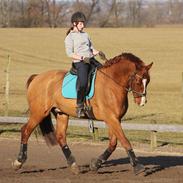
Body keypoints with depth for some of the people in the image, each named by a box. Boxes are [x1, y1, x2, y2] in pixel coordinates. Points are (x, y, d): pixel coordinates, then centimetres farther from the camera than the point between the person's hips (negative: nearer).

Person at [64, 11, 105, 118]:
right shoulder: (70, 37, 1)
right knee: (83, 83, -30)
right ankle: (80, 107, -21)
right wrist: (82, 58, -19)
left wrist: (98, 52, 4)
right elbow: (70, 53, -8)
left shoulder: (85, 35, 22)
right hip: (79, 62, -7)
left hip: (91, 60, 7)